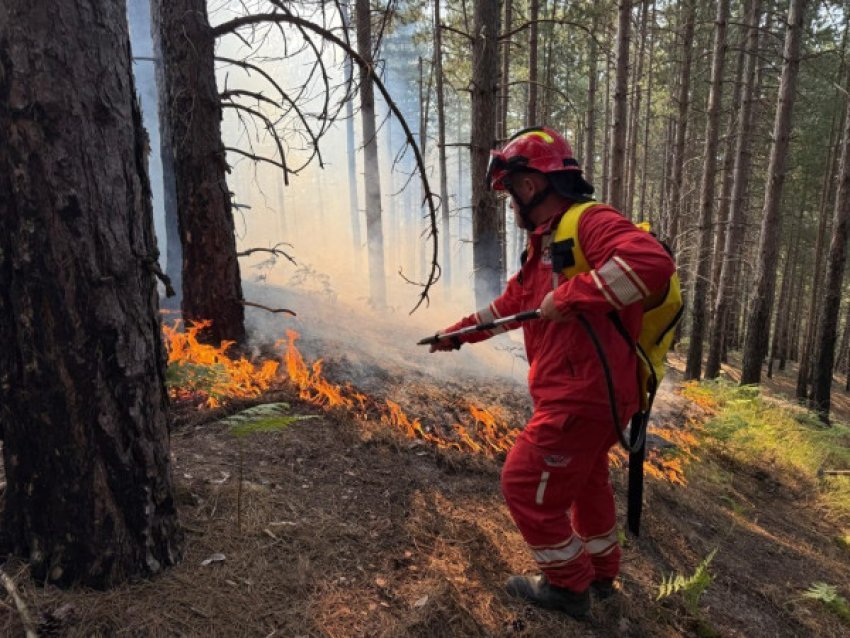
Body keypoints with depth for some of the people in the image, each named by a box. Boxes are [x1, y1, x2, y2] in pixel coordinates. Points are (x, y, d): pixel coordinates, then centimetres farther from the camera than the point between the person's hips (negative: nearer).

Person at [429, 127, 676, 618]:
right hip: (586, 393, 10)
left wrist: (572, 295, -31)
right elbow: (511, 304, 24)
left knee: (527, 485, 3)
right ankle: (602, 573, 48)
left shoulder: (591, 223, -18)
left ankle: (568, 587, 24)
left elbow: (653, 261, -35)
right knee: (586, 480, 26)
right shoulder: (545, 243, 14)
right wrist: (458, 333, 28)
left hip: (583, 396, -10)